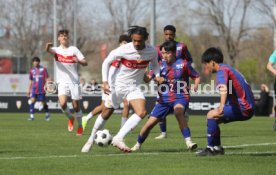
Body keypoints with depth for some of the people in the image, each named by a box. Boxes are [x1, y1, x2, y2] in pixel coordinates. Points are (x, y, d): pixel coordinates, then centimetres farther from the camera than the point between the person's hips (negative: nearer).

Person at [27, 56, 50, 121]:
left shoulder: (43, 69, 0)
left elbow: (47, 79, 0)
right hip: (34, 89, 2)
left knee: (43, 103, 3)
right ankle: (31, 116, -13)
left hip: (42, 89, -2)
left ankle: (47, 114, 28)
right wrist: (29, 90, 15)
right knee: (32, 101, -14)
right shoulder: (32, 70, 10)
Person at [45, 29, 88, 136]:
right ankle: (70, 118, 9)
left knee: (76, 106, 1)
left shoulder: (74, 49, 6)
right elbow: (48, 50, -20)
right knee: (63, 103, -20)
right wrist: (48, 46, -45)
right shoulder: (56, 50, 6)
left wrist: (78, 61, -22)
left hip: (74, 80, 0)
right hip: (62, 81, 0)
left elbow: (85, 63, 1)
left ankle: (80, 126, 21)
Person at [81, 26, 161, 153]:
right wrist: (105, 81, -20)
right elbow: (106, 62, -10)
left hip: (134, 87, 2)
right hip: (118, 85, -2)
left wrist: (157, 75, -11)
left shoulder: (151, 51, -11)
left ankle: (119, 138, -19)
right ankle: (91, 140, 31)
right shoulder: (124, 50, -21)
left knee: (141, 112, -23)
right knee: (106, 114, 9)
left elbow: (155, 65, 10)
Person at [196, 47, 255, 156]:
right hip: (248, 107, 10)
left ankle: (210, 148, -12)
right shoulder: (228, 68, 20)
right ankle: (217, 147, 18)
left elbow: (224, 88, -31)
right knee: (214, 118, 16)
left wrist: (222, 106, -45)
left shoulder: (222, 70, -11)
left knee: (211, 115, -15)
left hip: (242, 109, -10)